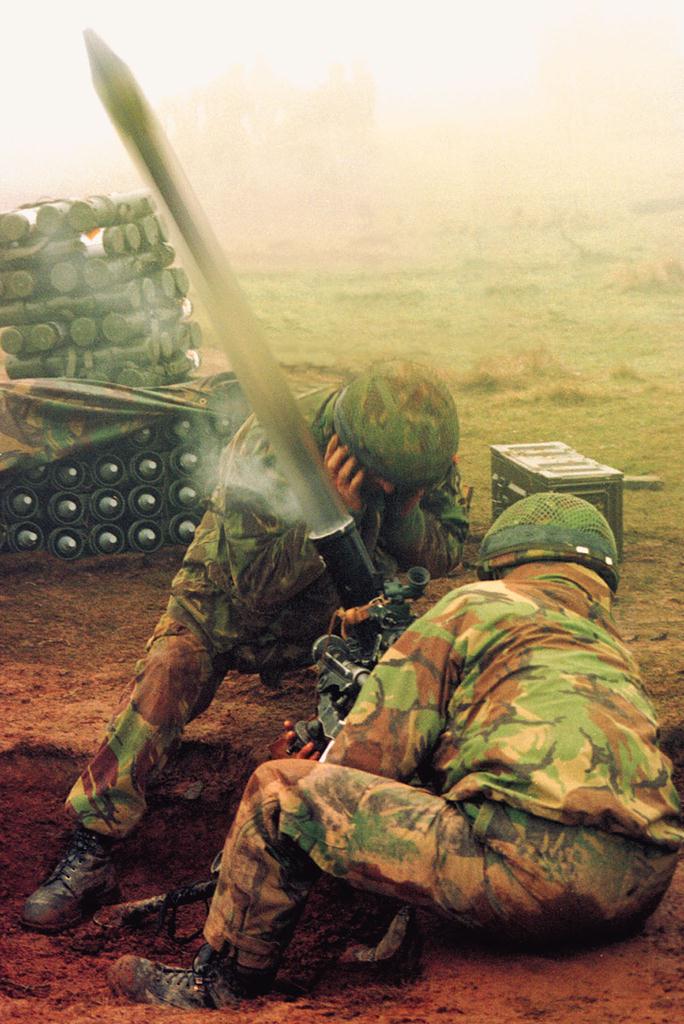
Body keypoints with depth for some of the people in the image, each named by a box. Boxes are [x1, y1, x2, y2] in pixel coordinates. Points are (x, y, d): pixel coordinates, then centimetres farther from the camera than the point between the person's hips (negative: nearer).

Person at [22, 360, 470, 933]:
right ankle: (90, 854, -22)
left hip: (346, 600, 4)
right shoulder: (265, 449, -36)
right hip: (236, 591, -3)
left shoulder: (424, 450, -23)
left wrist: (405, 511, -34)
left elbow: (447, 552, -12)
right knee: (170, 674, -27)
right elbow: (255, 583, -34)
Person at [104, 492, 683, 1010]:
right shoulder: (611, 644, 31)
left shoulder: (476, 608, 11)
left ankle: (220, 985, 18)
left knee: (278, 792, 5)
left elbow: (372, 754, 5)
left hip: (534, 873, -8)